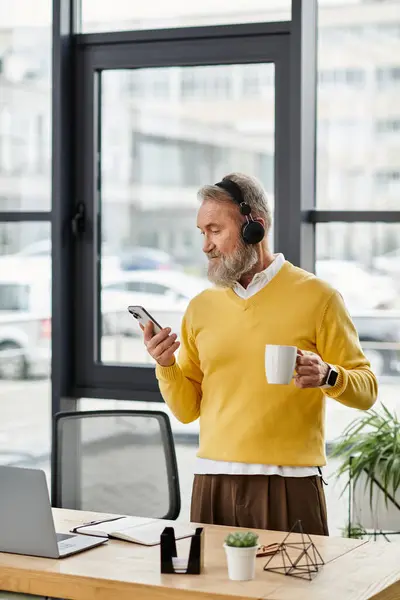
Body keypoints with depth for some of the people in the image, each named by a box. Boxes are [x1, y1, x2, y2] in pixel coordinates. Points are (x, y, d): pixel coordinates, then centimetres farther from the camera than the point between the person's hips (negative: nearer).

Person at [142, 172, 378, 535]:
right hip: (213, 483, 3)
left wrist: (327, 376, -20)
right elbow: (187, 409, 10)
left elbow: (366, 390, -2)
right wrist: (166, 366, -7)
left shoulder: (316, 297, -2)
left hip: (289, 485, -3)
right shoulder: (201, 307, 10)